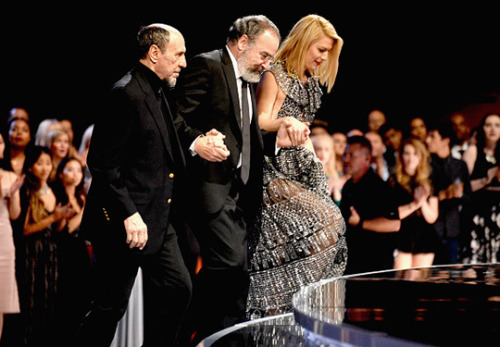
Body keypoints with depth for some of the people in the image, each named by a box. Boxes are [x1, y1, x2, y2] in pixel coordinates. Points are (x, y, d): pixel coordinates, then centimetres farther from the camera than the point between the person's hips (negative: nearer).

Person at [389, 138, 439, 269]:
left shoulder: (429, 184, 9)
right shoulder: (394, 182, 1)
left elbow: (432, 218, 6)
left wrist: (423, 202, -11)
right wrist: (414, 204, -16)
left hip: (424, 240, 3)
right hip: (401, 238, -3)